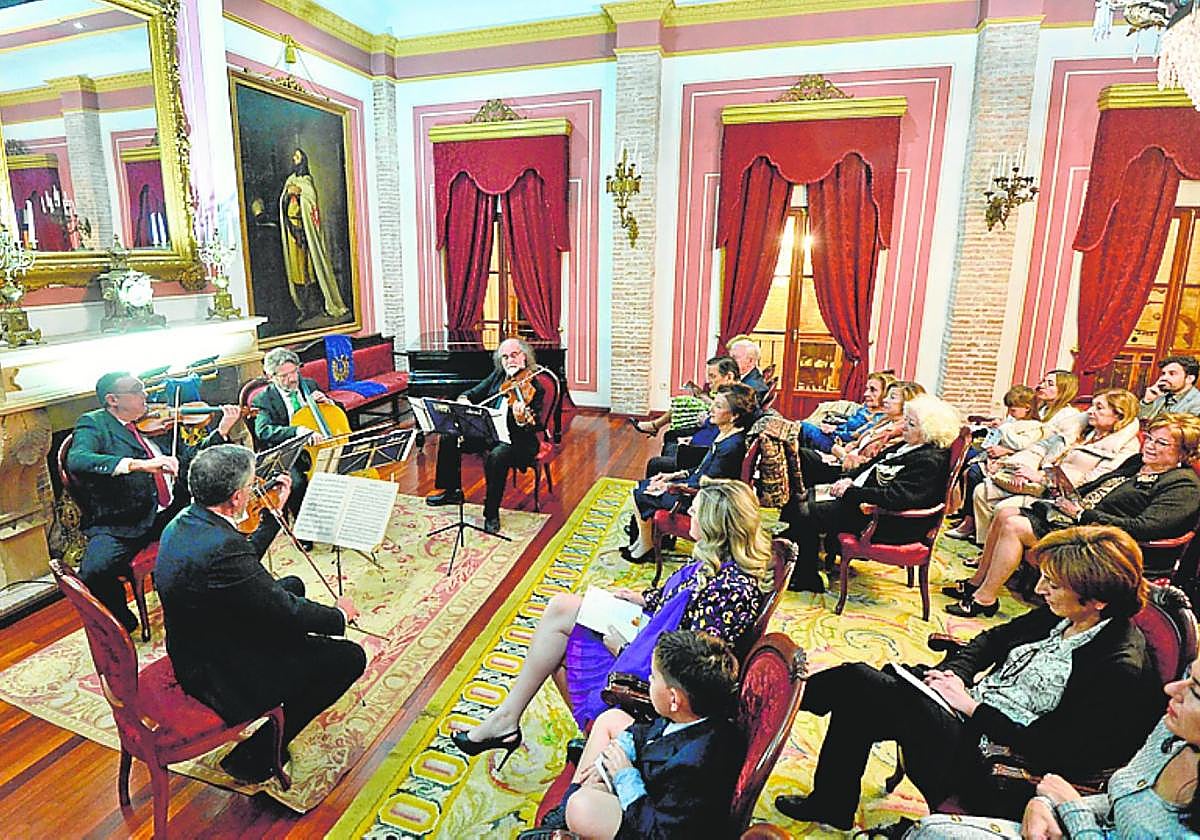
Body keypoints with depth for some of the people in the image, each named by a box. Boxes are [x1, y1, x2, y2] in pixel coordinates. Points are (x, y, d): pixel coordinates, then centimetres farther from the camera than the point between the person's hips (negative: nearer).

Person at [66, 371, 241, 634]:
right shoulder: (93, 424, 0)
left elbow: (191, 458, 16)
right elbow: (77, 461, -20)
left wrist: (222, 429, 3)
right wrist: (140, 464, -33)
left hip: (172, 512, 4)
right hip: (120, 525, -4)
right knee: (94, 572, -28)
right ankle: (123, 623, 4)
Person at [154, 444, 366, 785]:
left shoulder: (182, 523, -5)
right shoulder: (221, 548, -34)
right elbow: (287, 613, -26)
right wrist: (340, 615, -8)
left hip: (191, 657, 10)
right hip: (221, 680, -10)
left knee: (292, 585, 23)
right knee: (350, 657, -6)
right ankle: (256, 754, 6)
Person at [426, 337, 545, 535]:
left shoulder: (534, 387, -14)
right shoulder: (498, 376, 7)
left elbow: (535, 426, -23)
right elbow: (474, 394, 14)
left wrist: (522, 421, -46)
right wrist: (463, 399, -10)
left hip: (518, 439, -8)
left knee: (496, 456, -37)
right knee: (449, 438, 0)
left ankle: (492, 514, -19)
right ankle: (452, 491, 16)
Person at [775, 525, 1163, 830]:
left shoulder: (1120, 669, -22)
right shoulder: (1062, 614, 2)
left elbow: (1051, 749, -23)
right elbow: (995, 637, 15)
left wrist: (973, 707, -18)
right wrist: (956, 672, -1)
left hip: (982, 749, -8)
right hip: (968, 706, 8)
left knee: (854, 679, -14)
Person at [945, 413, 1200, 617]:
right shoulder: (1138, 462, 16)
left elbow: (1145, 527, -22)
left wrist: (1083, 514, -22)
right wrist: (1068, 495, 4)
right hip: (1070, 514, 9)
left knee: (1013, 527, -22)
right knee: (1005, 514, 0)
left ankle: (985, 598, -12)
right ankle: (978, 581, 9)